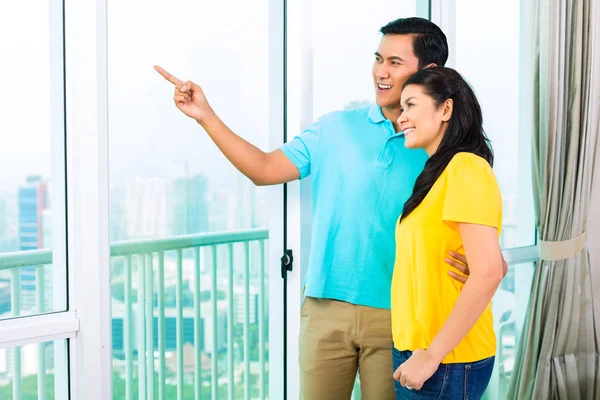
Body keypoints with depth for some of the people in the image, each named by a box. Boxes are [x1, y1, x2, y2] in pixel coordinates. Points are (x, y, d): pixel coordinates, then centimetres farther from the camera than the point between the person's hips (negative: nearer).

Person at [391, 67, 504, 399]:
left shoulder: (466, 167, -14)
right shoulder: (438, 174, 13)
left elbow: (489, 273, -22)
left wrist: (431, 355, -21)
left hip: (445, 361, -8)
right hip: (415, 349, 8)